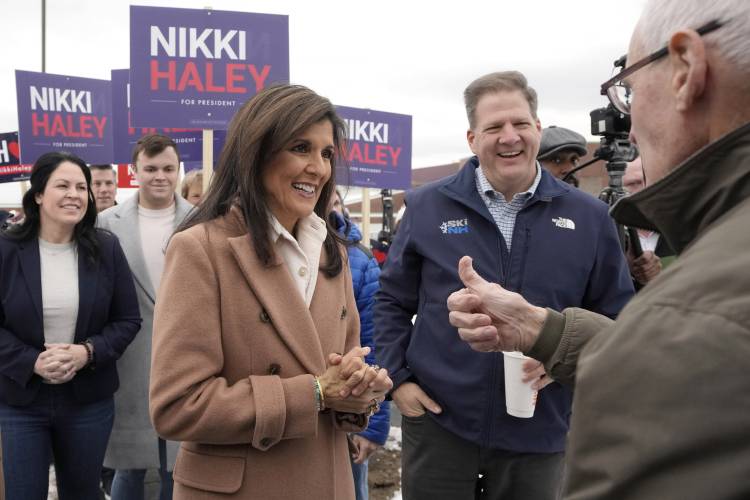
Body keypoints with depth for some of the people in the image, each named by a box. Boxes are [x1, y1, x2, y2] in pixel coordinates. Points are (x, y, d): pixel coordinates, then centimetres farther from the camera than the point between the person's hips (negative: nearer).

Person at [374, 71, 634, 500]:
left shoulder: (588, 217, 0)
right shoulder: (427, 207, -2)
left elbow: (615, 315, 5)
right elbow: (392, 302, 7)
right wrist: (398, 377, -2)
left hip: (540, 433, 1)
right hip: (438, 422, 0)